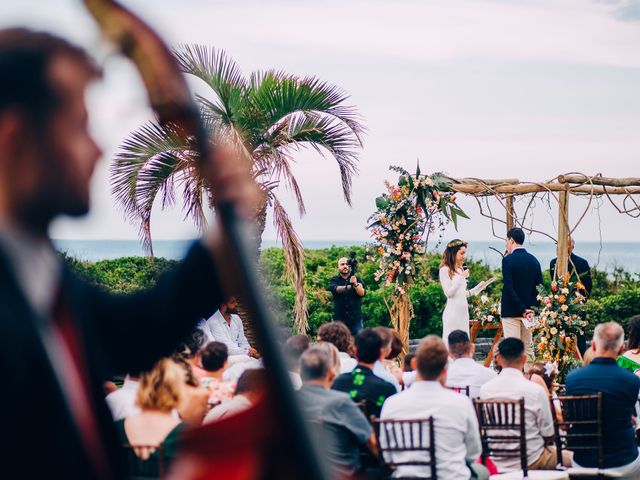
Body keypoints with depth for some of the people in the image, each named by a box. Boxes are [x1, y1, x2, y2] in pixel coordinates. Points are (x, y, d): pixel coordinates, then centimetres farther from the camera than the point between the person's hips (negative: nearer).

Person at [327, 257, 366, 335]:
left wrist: (355, 284, -28)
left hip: (355, 319, 1)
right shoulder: (334, 280, 7)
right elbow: (337, 289, -14)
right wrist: (350, 286, -27)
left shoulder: (357, 279, 8)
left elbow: (362, 293, -9)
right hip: (339, 319, 0)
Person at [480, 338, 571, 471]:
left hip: (497, 462, 5)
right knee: (570, 456, 21)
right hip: (530, 462, -5)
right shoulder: (535, 390, -17)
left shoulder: (484, 390, -6)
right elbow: (549, 435, -9)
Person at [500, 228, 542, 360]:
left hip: (511, 311, -6)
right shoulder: (533, 260, 7)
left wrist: (522, 310, -14)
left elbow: (509, 288, -18)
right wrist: (532, 309, 3)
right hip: (529, 311, 6)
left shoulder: (508, 260, -12)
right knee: (527, 347, 12)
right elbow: (539, 287, 6)